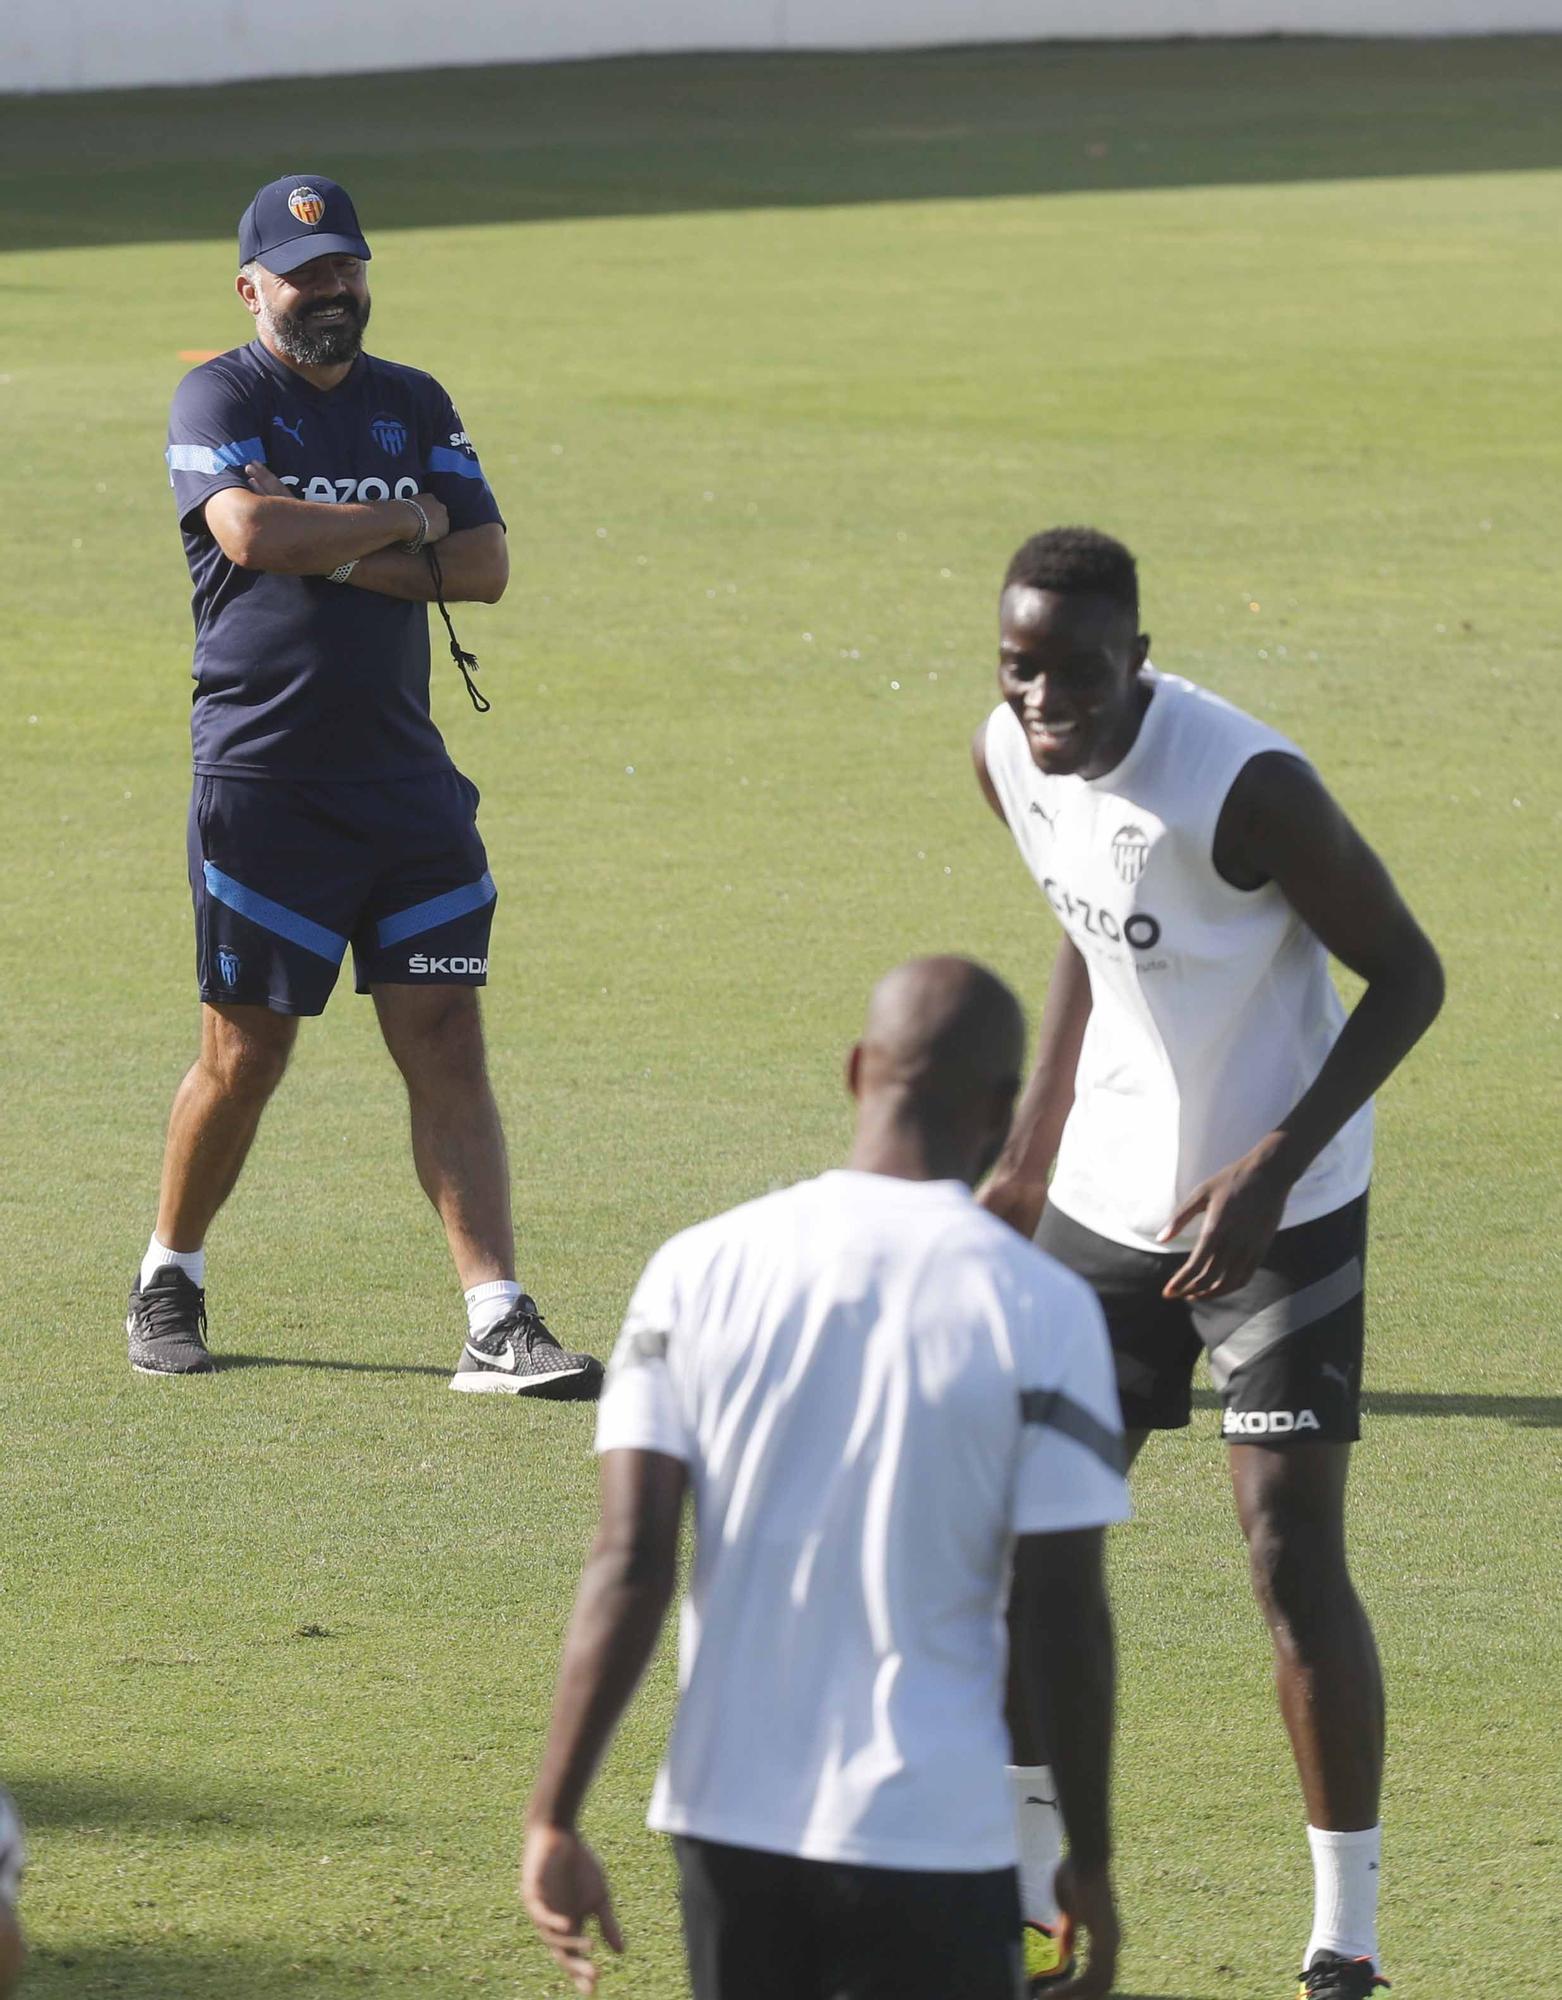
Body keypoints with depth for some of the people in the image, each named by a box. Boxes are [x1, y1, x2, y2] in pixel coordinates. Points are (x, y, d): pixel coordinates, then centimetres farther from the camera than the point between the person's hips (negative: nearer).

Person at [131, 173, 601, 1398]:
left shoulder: (415, 407, 13)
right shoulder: (221, 399, -1)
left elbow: (485, 565, 2)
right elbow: (251, 530, -20)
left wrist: (335, 554, -11)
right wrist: (408, 523, -7)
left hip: (406, 778, 4)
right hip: (263, 779, -4)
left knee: (446, 1039, -3)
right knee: (247, 1051, 0)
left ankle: (498, 1323, -7)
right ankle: (170, 1279, 23)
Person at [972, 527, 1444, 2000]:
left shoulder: (1244, 784, -27)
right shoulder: (1009, 760, -5)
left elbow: (1406, 974, -19)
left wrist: (1272, 1169, -26)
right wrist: (1031, 1158, 14)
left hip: (1279, 1210, -7)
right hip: (1107, 1199, 7)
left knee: (1293, 1558, -10)